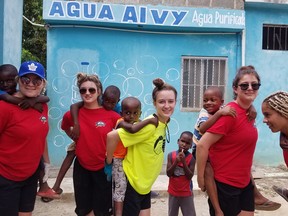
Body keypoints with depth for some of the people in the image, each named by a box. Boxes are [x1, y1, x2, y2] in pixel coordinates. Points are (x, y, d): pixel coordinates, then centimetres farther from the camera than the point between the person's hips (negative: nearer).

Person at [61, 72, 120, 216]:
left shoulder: (112, 115, -13)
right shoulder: (72, 115, -8)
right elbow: (66, 129, 15)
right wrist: (77, 140, 3)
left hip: (103, 168, -1)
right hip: (81, 167, 2)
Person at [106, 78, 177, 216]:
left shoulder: (164, 123, -1)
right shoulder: (149, 125, -25)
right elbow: (111, 136, -27)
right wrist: (109, 163, -16)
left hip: (145, 183, 8)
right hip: (131, 182, -7)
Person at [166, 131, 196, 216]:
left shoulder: (191, 158, -10)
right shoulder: (171, 155, -8)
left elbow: (190, 176, -15)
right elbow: (168, 174, -11)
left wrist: (184, 161, -24)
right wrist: (176, 161, -24)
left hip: (186, 193, -2)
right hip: (173, 192, 2)